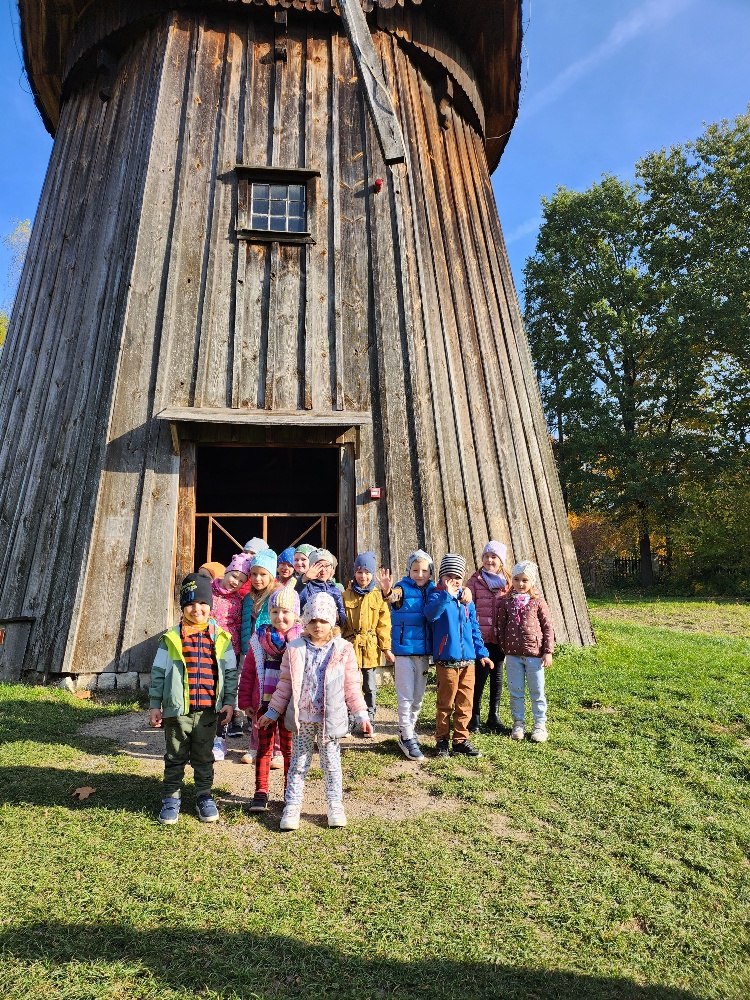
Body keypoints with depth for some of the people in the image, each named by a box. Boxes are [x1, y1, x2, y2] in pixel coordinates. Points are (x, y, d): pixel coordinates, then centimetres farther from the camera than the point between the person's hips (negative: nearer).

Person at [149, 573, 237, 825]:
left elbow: (231, 672, 4)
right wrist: (154, 705, 2)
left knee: (204, 757, 15)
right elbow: (158, 672, 2)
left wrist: (229, 702, 1)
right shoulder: (171, 638, -3)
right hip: (177, 709, -1)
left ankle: (204, 797, 30)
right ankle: (171, 798, 29)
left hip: (208, 709, 1)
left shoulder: (221, 638, 0)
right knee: (175, 757, 13)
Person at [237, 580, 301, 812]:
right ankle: (261, 793, 25)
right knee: (263, 748, 13)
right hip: (264, 703, 2)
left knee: (289, 749, 11)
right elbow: (248, 672, 4)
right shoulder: (259, 639, 0)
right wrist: (245, 701, 3)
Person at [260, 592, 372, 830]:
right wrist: (272, 712, 7)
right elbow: (286, 683, 5)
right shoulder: (295, 649, -3)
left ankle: (335, 804, 28)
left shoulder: (343, 650, -4)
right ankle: (292, 805, 24)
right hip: (301, 717, 1)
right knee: (298, 763, 11)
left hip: (330, 718, -1)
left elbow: (351, 686, 1)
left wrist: (361, 714, -1)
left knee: (331, 762, 13)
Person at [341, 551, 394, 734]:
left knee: (370, 687, 10)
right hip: (350, 645, 0)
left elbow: (384, 624, 2)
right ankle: (348, 720, 21)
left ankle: (369, 719, 24)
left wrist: (386, 648, -1)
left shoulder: (379, 596, 2)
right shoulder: (346, 595, 1)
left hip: (370, 647, 0)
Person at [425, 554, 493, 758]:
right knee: (445, 704, 4)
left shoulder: (467, 601, 12)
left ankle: (460, 740, 25)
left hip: (467, 661, 5)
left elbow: (474, 630, 18)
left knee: (465, 703, 12)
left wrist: (482, 653, 13)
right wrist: (447, 594, -36)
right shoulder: (438, 597, -5)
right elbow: (430, 613, -29)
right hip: (446, 661, -5)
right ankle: (442, 741, 18)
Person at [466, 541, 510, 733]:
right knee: (479, 675, -2)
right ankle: (474, 716, 13)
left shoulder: (507, 582, 8)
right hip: (480, 636, -3)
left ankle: (494, 715, 26)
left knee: (497, 675, 11)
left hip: (499, 637, 3)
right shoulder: (475, 581, -1)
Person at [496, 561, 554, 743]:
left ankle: (540, 725, 22)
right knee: (515, 692, 10)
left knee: (537, 692, 8)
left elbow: (548, 628, 1)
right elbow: (501, 627, 6)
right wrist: (504, 649, 4)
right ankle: (518, 724, 24)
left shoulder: (538, 603, -2)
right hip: (513, 655, 2)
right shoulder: (505, 603, 2)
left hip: (534, 654, -2)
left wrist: (548, 652, -3)